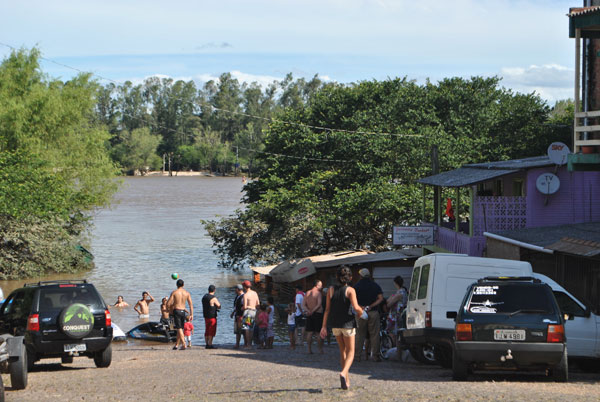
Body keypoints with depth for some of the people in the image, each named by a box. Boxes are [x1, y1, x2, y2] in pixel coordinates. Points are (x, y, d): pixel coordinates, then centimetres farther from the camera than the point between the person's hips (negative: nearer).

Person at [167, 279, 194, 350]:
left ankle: (183, 344, -20)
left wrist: (170, 310, 8)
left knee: (179, 328, -7)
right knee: (180, 328, 15)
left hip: (176, 311, -4)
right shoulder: (187, 293, 4)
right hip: (183, 311, 4)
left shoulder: (174, 292, -6)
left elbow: (168, 303, -10)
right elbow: (191, 304, 1)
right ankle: (176, 345, 21)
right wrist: (191, 315, 4)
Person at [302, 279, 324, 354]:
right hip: (318, 314, -5)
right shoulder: (318, 293, -9)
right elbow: (319, 304, -22)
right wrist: (313, 311, -20)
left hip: (309, 315, 5)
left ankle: (309, 350, 5)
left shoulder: (307, 293, 9)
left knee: (309, 333, 6)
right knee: (319, 333, 1)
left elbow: (303, 305, 4)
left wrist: (308, 310, -10)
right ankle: (320, 350, 4)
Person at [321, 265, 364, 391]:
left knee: (343, 350, 18)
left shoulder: (331, 289, 1)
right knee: (350, 351, 5)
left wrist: (324, 326, 4)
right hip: (347, 323, -4)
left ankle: (346, 380, 17)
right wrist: (361, 312, 3)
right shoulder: (350, 290, -10)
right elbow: (356, 307, -20)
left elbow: (327, 309, 1)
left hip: (335, 324, 4)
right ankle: (344, 373, -23)